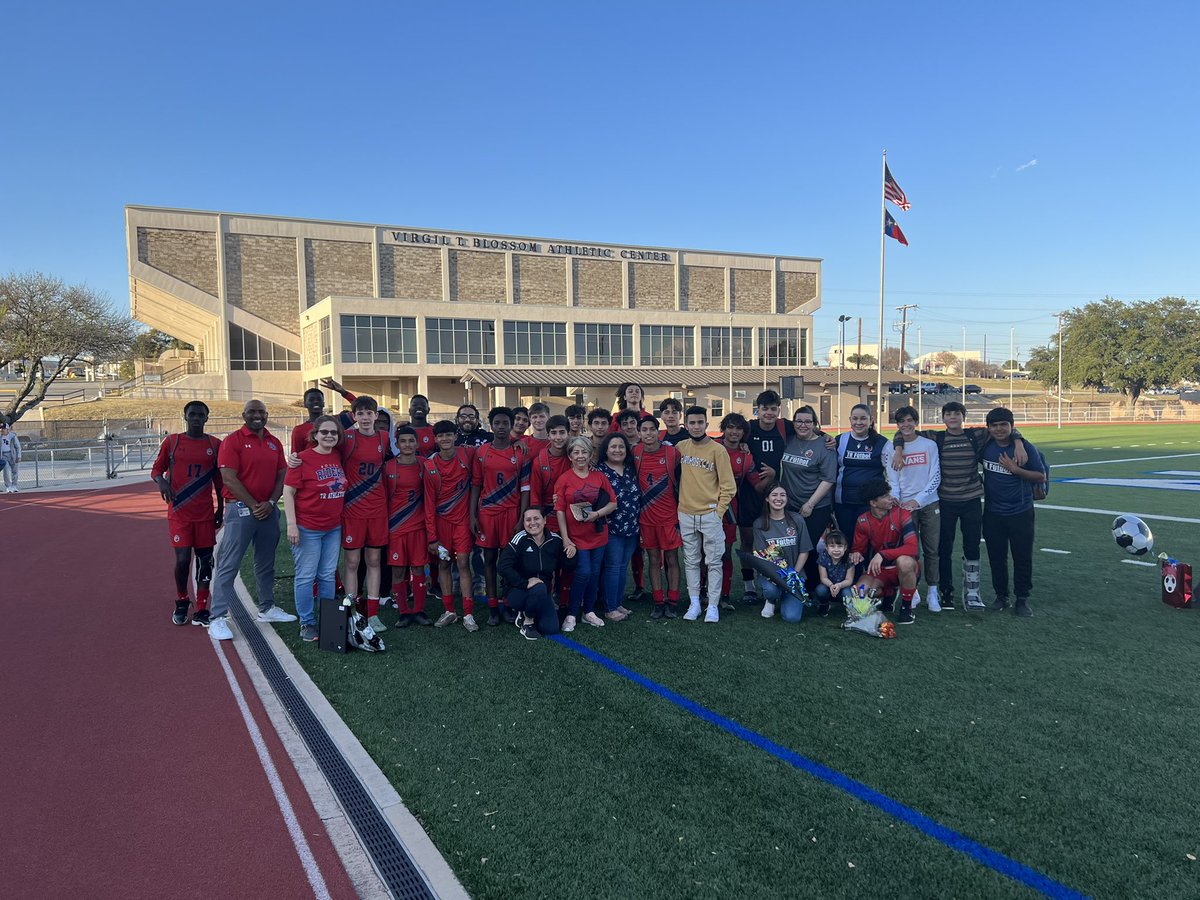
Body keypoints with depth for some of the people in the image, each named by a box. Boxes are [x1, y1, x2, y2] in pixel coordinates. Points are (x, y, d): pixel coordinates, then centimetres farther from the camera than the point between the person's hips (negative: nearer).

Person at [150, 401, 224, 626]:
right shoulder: (171, 441, 2)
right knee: (182, 559, -6)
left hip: (205, 514, 2)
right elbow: (156, 469, 9)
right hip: (179, 513, -1)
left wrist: (220, 508, 9)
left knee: (205, 560, 2)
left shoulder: (215, 444, 5)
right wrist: (161, 482, -14)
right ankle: (181, 602, 20)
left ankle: (201, 611, 11)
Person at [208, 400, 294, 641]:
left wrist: (270, 503, -6)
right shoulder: (232, 441, -6)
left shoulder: (275, 443, 11)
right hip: (240, 509, -6)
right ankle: (218, 618, -1)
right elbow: (229, 478, -13)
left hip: (269, 510, 6)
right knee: (228, 565, -4)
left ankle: (267, 609, 28)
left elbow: (281, 476, 10)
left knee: (266, 563, 15)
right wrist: (253, 505, -13)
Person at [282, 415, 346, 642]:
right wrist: (291, 525, -15)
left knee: (328, 576, 13)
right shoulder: (303, 459, -11)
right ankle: (307, 623, 14)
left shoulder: (339, 456, 3)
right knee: (306, 576, 3)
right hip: (308, 528, -5)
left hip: (334, 528, 5)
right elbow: (288, 492, -10)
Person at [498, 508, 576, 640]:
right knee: (539, 588, -36)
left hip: (542, 593, 5)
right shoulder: (520, 539, -17)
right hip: (516, 591, -5)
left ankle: (525, 612, 18)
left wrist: (571, 557, -16)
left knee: (552, 629, -12)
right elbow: (504, 567, -25)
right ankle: (527, 622, -6)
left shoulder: (555, 540, -4)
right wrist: (525, 583, -30)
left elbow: (567, 568, 5)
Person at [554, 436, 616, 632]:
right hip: (576, 535, -3)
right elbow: (560, 511, -6)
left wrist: (596, 514, -14)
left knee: (594, 573, 8)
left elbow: (613, 503, 5)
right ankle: (571, 615, 4)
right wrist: (565, 539, -12)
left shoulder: (599, 477, 3)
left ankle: (588, 612, 24)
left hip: (598, 534, 4)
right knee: (583, 572, -10)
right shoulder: (564, 479, -5)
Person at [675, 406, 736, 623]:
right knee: (691, 562, 10)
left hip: (710, 514, -3)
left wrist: (719, 511, -9)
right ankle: (694, 603, 18)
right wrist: (679, 504, 8)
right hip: (686, 515, 3)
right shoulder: (680, 447, 5)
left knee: (714, 562, 2)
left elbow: (727, 485, -5)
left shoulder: (717, 450, -6)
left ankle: (713, 606, 9)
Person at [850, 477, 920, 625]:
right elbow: (858, 548, 6)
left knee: (904, 562, -39)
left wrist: (882, 555, -36)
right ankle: (888, 593, 13)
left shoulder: (902, 514, -16)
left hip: (904, 568, -3)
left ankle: (906, 607, -13)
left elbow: (912, 548, -26)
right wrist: (856, 554, -20)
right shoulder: (863, 521, -7)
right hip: (878, 570, 3)